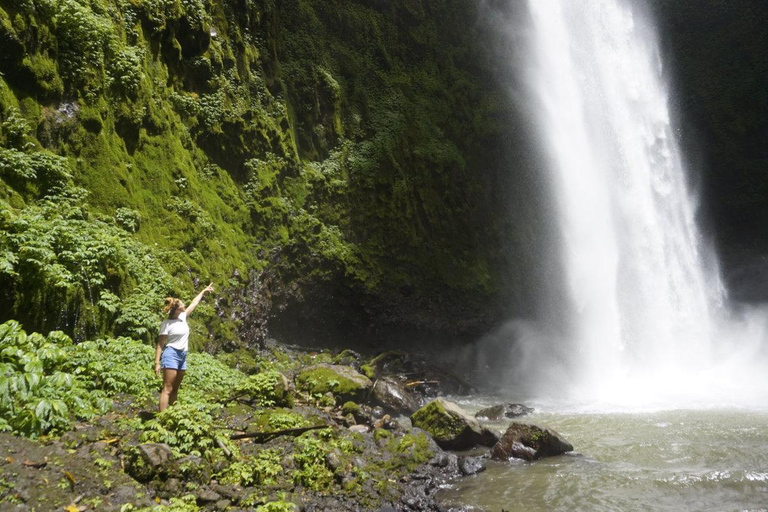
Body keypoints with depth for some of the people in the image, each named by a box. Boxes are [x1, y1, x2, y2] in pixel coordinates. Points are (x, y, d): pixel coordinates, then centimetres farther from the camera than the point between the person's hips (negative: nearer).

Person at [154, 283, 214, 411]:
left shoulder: (183, 317, 9)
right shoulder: (166, 323, -9)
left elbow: (194, 303, 24)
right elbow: (160, 345, -10)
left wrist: (204, 291, 33)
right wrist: (157, 363, -15)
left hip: (182, 356, 8)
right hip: (171, 354, -8)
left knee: (175, 389, 10)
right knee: (167, 389, -12)